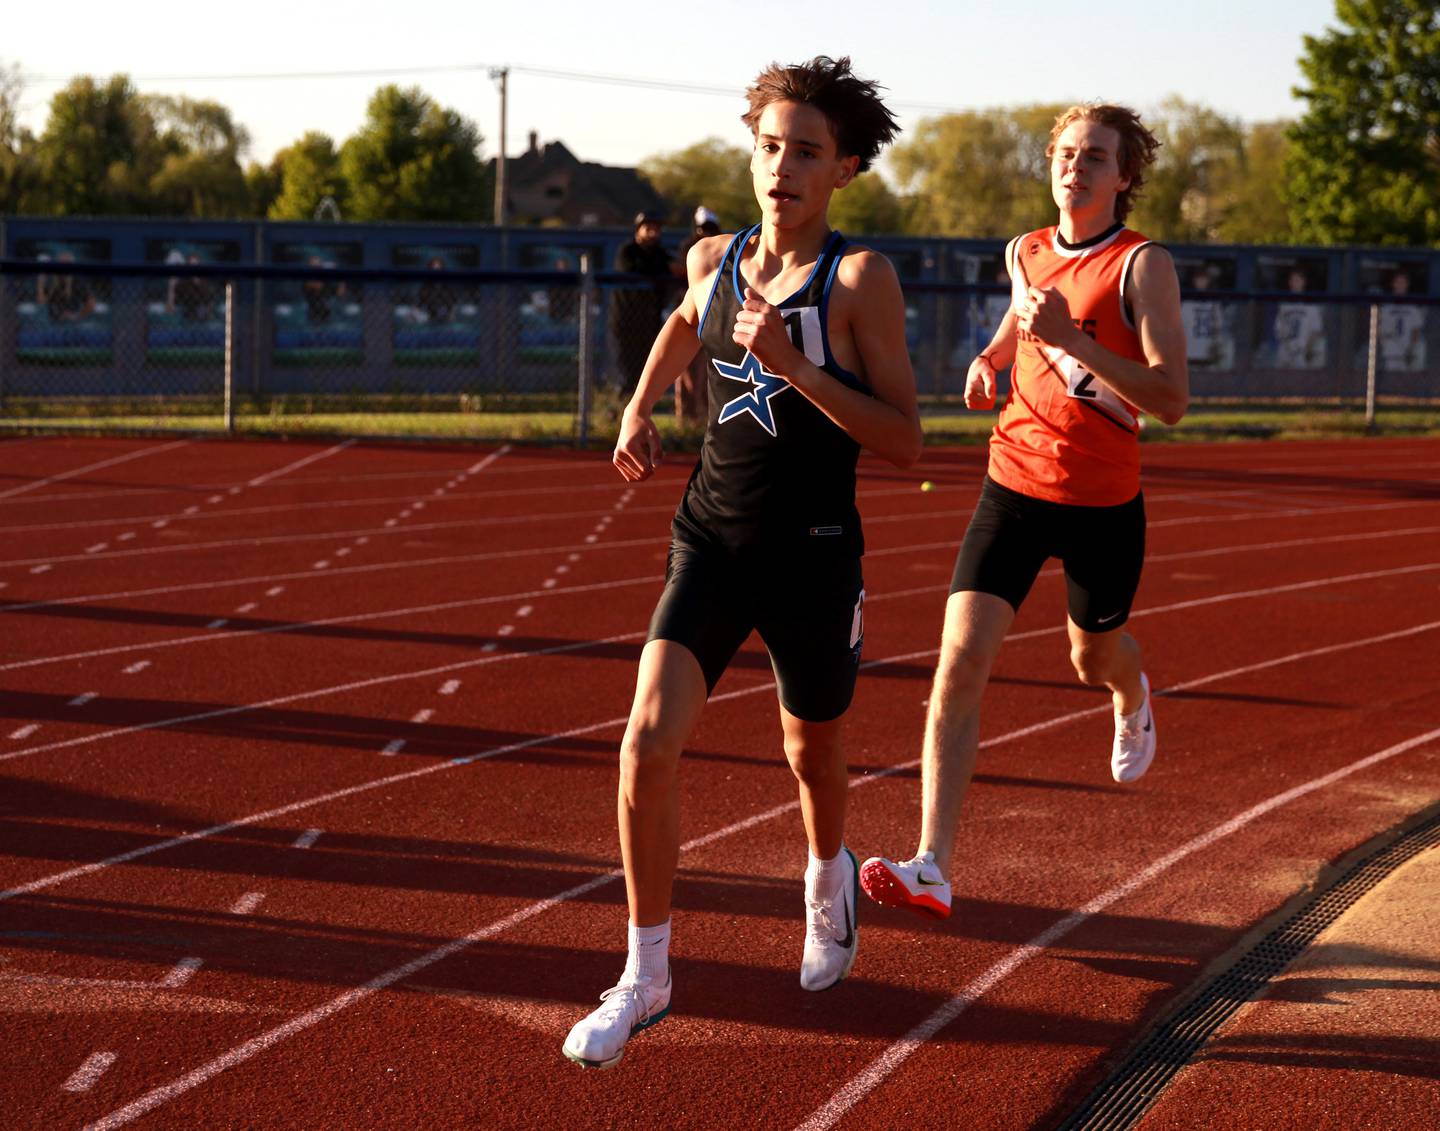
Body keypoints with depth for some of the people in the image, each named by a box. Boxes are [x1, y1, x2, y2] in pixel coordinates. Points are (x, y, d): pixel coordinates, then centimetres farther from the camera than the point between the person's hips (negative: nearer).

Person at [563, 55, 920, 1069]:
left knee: (813, 754, 18)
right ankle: (647, 977, 0)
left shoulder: (860, 278, -11)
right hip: (712, 539, 3)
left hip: (813, 557, -3)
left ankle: (830, 875, 54)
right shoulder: (712, 261, 3)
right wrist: (641, 408, 18)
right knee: (650, 746, -14)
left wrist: (792, 364, -24)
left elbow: (904, 440, -17)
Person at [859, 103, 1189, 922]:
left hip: (1104, 501, -3)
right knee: (961, 660, -13)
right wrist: (990, 359, 8)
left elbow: (1172, 399, -21)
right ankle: (934, 868, -16)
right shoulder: (1026, 253, 4)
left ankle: (1133, 698, 62)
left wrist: (1072, 339, -29)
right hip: (1015, 485, 3)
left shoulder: (1143, 266, -12)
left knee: (1094, 657, 20)